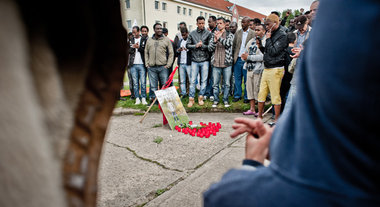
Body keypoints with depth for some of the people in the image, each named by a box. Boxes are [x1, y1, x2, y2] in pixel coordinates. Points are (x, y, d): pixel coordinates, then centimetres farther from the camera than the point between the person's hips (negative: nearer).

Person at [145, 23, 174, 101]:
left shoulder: (167, 40, 6)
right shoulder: (149, 40, 14)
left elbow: (171, 53, 3)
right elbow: (146, 53, 15)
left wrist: (168, 65, -6)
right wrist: (147, 64, 4)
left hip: (163, 67, -2)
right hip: (151, 68, 2)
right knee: (153, 86, 8)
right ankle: (153, 99, 18)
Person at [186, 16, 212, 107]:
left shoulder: (208, 33, 4)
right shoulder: (192, 33, 9)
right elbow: (187, 45, 6)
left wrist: (202, 45, -12)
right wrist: (195, 46, -8)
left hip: (204, 60, 0)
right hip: (194, 60, 1)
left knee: (204, 80, 4)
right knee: (192, 80, 0)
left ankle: (201, 97, 16)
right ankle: (191, 98, 7)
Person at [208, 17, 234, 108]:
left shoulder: (230, 35, 6)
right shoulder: (214, 35, 12)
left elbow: (228, 43, -14)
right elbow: (210, 48, 3)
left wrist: (219, 38, -18)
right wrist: (215, 40, -11)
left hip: (227, 63, -1)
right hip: (216, 63, 2)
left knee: (226, 83, 5)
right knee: (215, 84, 5)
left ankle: (225, 100, 17)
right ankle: (216, 100, 18)